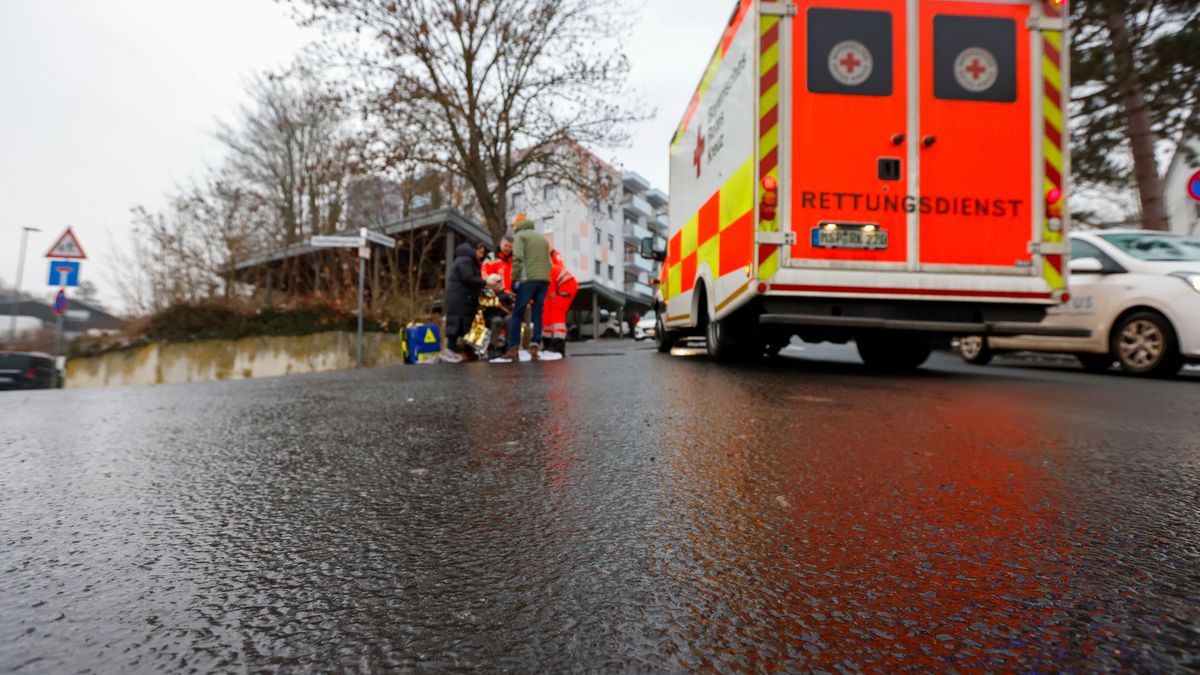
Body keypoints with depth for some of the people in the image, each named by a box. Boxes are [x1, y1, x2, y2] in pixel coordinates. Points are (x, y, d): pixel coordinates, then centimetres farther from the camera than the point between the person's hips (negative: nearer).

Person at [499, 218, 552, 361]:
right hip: (544, 279, 5)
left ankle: (513, 349, -3)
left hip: (528, 278, -5)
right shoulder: (543, 239, 27)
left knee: (517, 313, 0)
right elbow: (549, 263, 18)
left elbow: (517, 258, -6)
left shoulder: (520, 235, 9)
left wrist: (514, 278, -4)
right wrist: (545, 277, 16)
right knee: (538, 314, 6)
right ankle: (535, 347, -3)